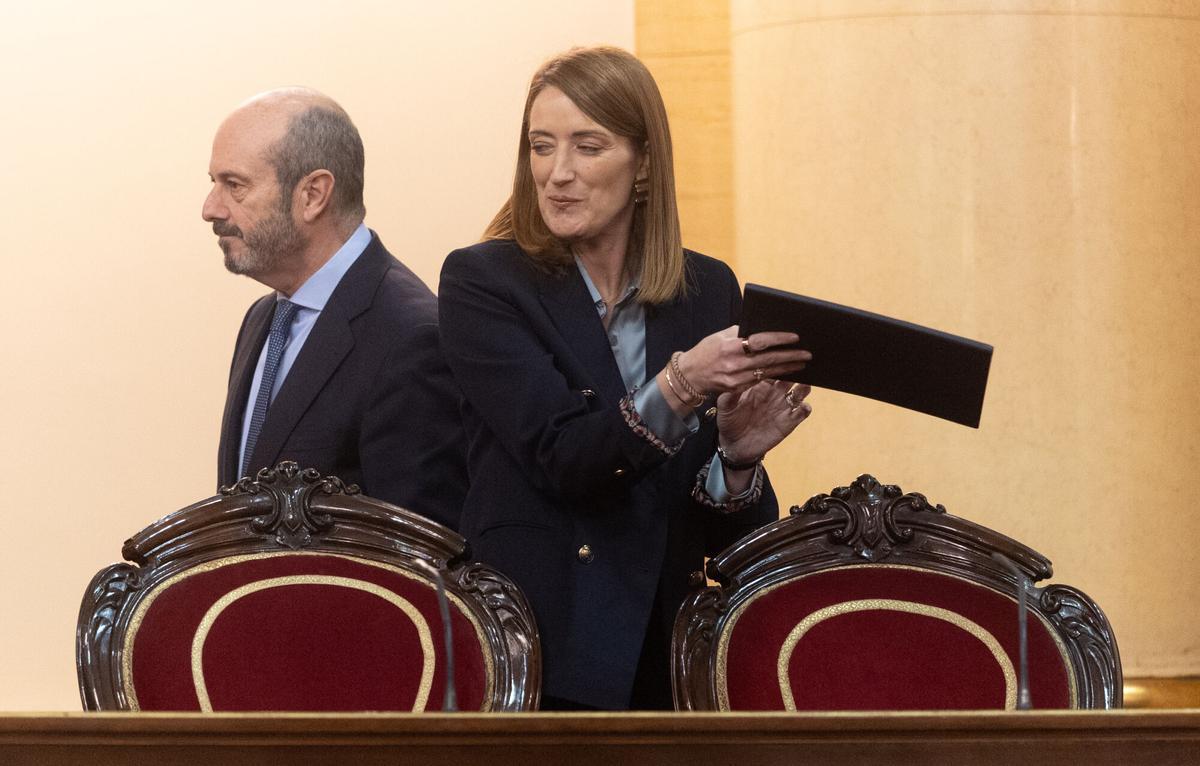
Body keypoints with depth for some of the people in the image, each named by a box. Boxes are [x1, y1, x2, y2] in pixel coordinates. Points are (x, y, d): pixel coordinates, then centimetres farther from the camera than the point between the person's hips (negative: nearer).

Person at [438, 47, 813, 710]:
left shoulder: (709, 291, 6)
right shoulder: (481, 281, -4)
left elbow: (730, 533, 5)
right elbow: (561, 458, -17)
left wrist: (738, 459, -15)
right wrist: (678, 386, -30)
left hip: (667, 654, 3)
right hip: (536, 654, -3)